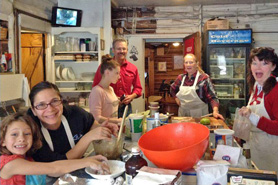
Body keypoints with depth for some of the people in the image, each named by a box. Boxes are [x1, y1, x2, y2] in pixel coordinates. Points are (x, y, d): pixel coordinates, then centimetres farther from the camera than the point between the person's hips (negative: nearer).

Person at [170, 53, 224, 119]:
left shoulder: (203, 78, -12)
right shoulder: (181, 78, 1)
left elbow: (212, 96, -16)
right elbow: (172, 89, 21)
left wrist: (215, 111, -29)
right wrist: (176, 98, 5)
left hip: (199, 114, -4)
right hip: (183, 113, 4)